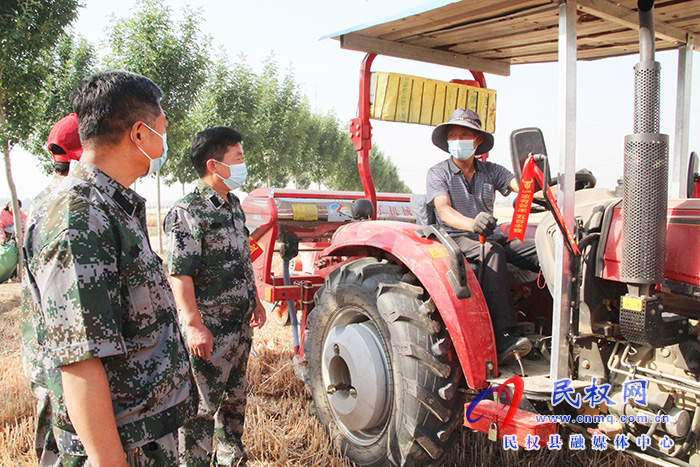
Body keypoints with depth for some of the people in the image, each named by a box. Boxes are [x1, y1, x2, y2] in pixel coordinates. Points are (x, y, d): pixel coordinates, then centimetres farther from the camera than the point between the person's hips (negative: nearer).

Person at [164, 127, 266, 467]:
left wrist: (254, 300, 19)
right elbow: (179, 275, -21)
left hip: (240, 325, 9)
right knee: (202, 407, 4)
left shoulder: (233, 204, 10)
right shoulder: (187, 212, -17)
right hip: (209, 330, -9)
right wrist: (194, 325, -24)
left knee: (234, 398, 21)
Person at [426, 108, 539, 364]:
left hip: (491, 236, 5)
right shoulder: (438, 173, 4)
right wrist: (472, 224, -35)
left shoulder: (491, 171, 15)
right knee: (492, 251, -37)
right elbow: (444, 210, -14)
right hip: (455, 239, -4)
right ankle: (504, 339, -42)